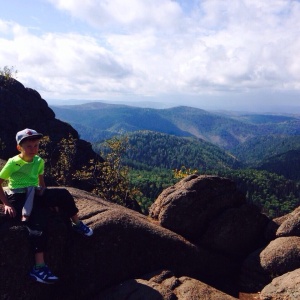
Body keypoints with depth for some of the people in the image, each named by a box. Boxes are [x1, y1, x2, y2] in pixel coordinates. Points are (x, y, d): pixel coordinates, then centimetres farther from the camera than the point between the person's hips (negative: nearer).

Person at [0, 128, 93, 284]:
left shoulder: (39, 161, 6)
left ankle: (77, 224, 10)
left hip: (34, 196, 6)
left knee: (63, 194, -12)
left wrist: (47, 197, 4)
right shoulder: (13, 163, -11)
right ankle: (39, 267, -27)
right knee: (38, 221, -29)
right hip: (17, 198, -6)